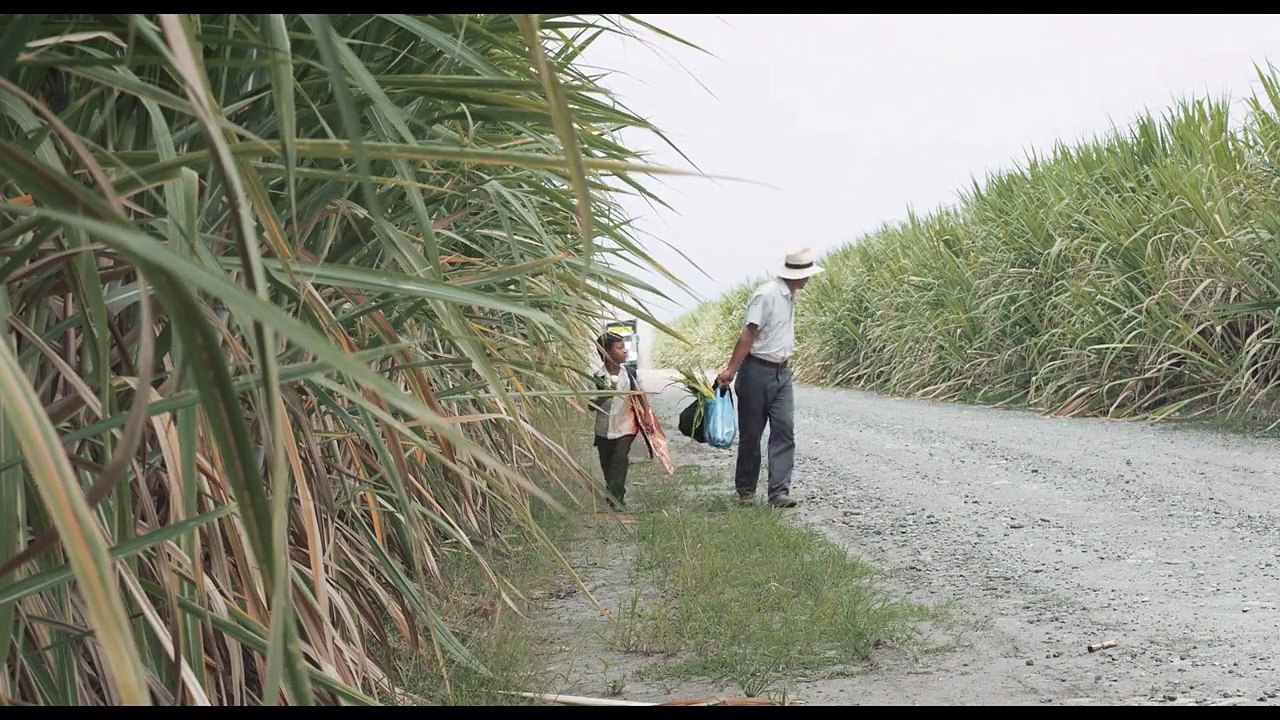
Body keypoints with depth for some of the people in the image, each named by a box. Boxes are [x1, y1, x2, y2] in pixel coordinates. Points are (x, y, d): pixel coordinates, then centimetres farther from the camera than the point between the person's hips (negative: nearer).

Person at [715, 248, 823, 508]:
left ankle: (779, 491, -5)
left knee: (784, 430, -4)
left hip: (781, 372, 7)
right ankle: (745, 491, 16)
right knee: (751, 433, 4)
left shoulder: (789, 296, 11)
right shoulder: (767, 295, -16)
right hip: (757, 371, -7)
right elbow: (748, 334, -20)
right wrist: (731, 370, -22)